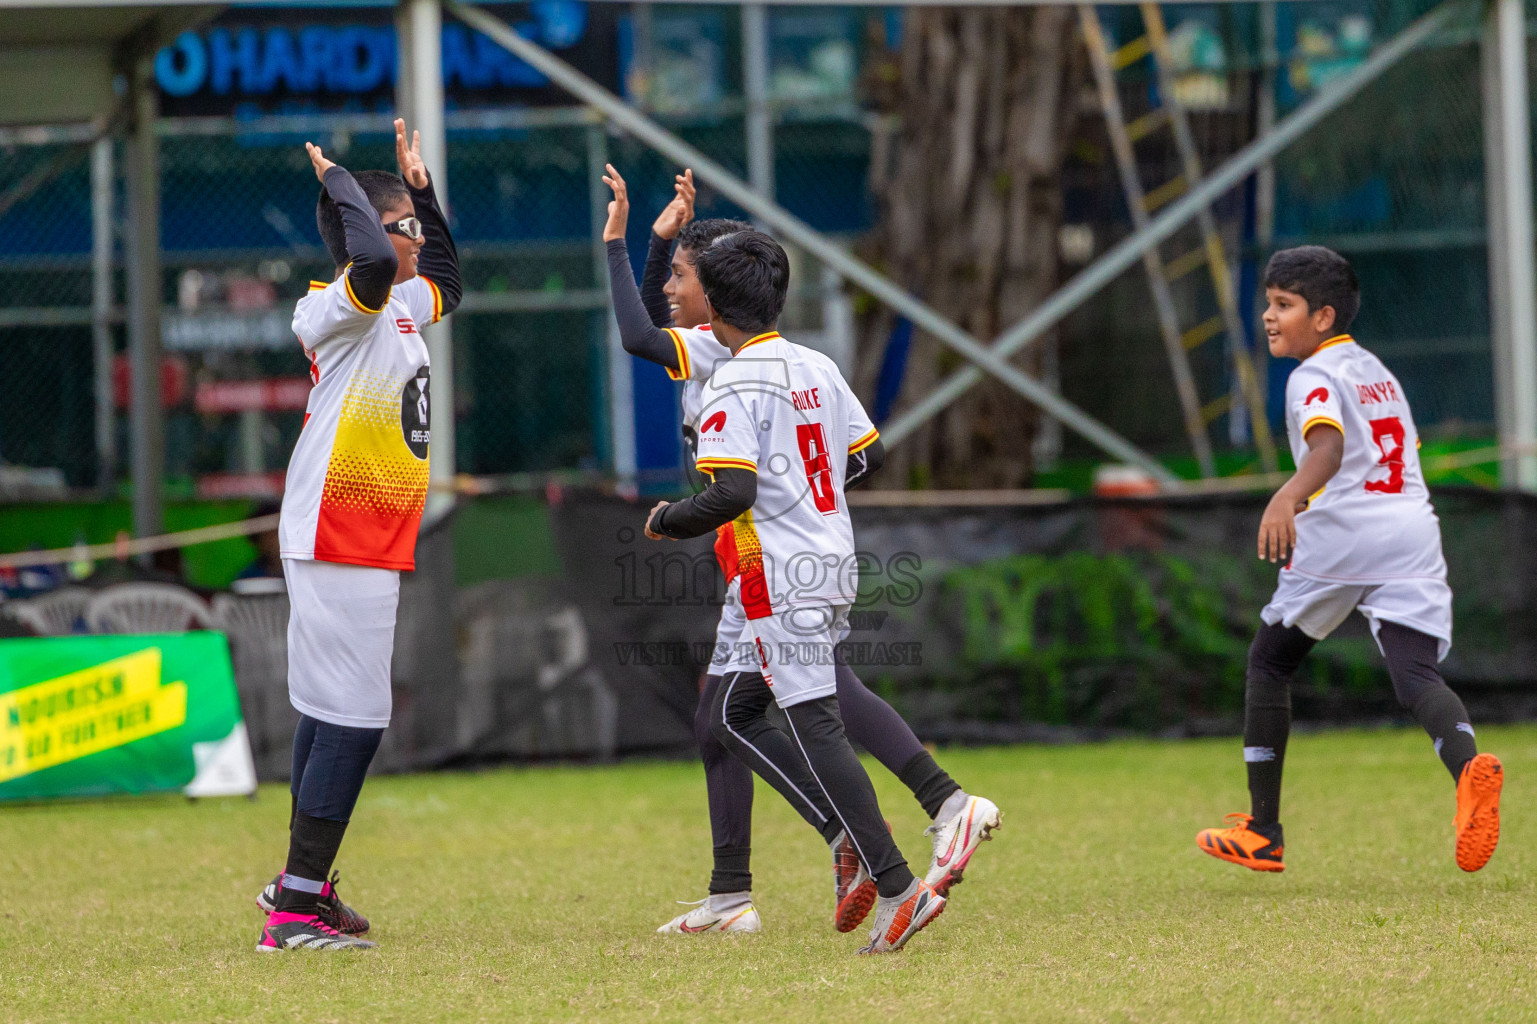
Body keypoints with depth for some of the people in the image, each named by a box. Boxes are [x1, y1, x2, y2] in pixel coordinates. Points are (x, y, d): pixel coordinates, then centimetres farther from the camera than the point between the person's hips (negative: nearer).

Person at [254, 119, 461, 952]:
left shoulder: (404, 307, 15)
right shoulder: (334, 310, -14)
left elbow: (446, 282, 37)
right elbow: (370, 263, -36)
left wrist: (421, 187, 25)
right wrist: (341, 184, -20)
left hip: (371, 547, 10)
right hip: (337, 544, -10)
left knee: (331, 712, 16)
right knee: (352, 718, -12)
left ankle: (301, 886, 26)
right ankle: (295, 911, -11)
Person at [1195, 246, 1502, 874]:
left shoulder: (1315, 378, 0)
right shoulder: (1378, 372, 26)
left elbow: (1328, 447, -21)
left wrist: (1289, 496, -39)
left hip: (1343, 536, -6)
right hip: (1414, 531, 6)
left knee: (1269, 661, 13)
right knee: (1415, 675, -9)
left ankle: (1262, 832, 15)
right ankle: (1468, 765, -45)